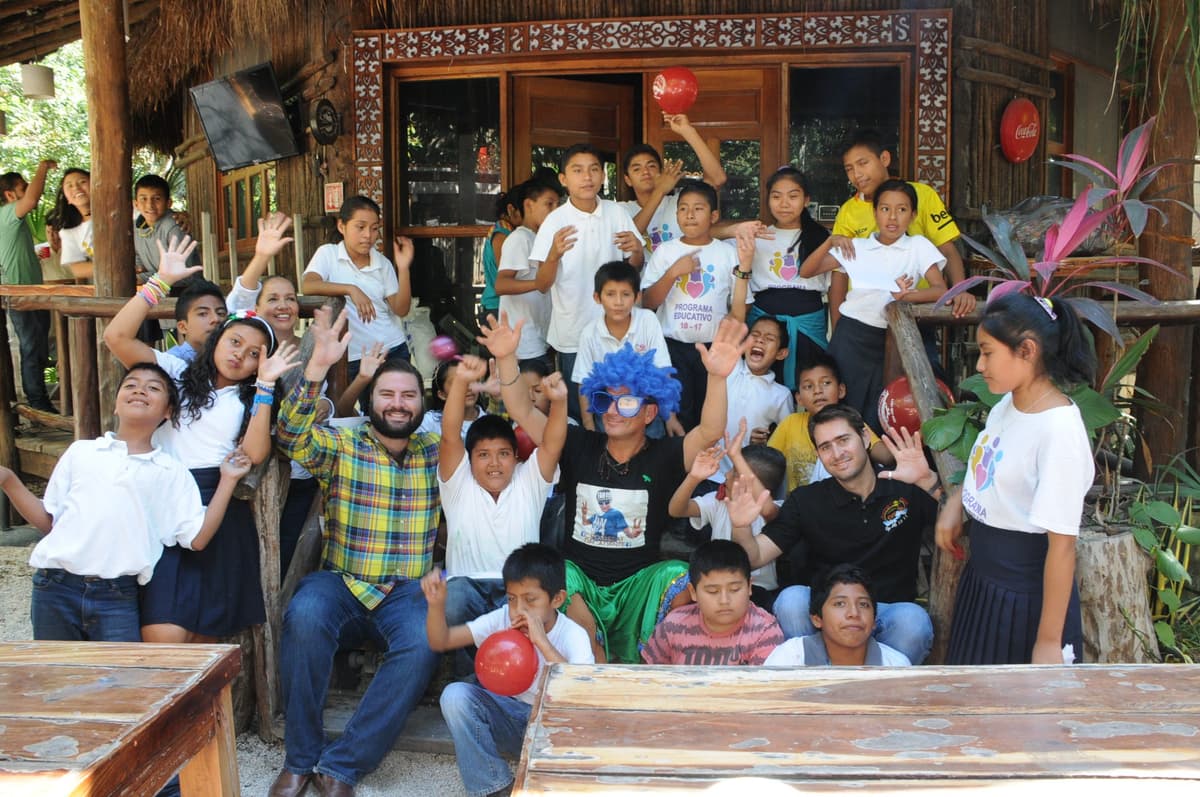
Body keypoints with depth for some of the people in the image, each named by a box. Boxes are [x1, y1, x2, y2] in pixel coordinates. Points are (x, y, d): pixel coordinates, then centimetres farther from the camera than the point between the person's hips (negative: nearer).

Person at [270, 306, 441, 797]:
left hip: (409, 590, 1)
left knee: (423, 644, -32)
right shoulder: (341, 447, 5)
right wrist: (319, 365, -28)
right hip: (340, 584, 0)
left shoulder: (439, 453, 11)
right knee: (304, 617, -33)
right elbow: (292, 437, -14)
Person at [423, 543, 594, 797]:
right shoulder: (501, 619, -9)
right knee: (455, 695, -24)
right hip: (508, 717, 3)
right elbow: (440, 641, -9)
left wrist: (542, 641, -40)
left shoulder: (573, 635, -19)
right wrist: (436, 604, -30)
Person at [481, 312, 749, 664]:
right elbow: (523, 413, -4)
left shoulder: (663, 457, -3)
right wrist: (506, 359, -20)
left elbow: (709, 433, -21)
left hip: (638, 582, -1)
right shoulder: (579, 447, 3)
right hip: (579, 577, 1)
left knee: (682, 580, -30)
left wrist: (717, 377, -40)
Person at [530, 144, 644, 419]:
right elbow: (542, 285, -11)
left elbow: (634, 268, 9)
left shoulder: (616, 213, -1)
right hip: (573, 336, -2)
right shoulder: (556, 221, -9)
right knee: (578, 412, 8)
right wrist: (555, 254, -30)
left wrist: (637, 250, -14)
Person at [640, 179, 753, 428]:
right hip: (673, 348, 0)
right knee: (677, 417, 1)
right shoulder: (665, 251, 4)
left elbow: (739, 312, -2)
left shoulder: (728, 253, 3)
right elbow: (647, 303, -2)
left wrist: (745, 266, -11)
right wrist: (673, 273, -14)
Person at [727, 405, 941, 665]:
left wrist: (928, 481, -29)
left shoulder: (907, 490, 2)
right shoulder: (806, 501, 3)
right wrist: (742, 528, -25)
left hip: (891, 608, 0)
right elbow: (754, 558, -1)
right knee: (791, 599, -31)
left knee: (913, 621, -34)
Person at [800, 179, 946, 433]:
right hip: (851, 334, 1)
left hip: (889, 338, -1)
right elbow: (806, 271, 4)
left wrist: (907, 296, -27)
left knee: (877, 416, 2)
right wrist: (830, 243, -13)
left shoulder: (919, 246, 4)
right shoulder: (856, 247, 7)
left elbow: (941, 291, -7)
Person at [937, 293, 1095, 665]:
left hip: (1027, 596, -8)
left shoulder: (1059, 429, -24)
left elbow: (1062, 544, -23)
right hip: (981, 579, 8)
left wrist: (1049, 641, -20)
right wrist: (955, 501, 1)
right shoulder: (1007, 404, 0)